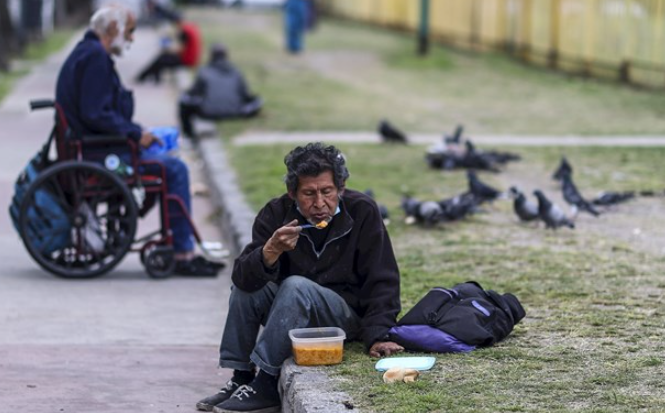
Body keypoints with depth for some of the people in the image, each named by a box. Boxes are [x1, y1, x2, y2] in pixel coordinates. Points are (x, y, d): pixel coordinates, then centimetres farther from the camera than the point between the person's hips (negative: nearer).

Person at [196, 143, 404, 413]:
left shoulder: (362, 212, -14)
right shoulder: (277, 213, -9)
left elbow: (381, 282, -12)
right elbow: (242, 276, -17)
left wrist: (376, 337, -23)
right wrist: (271, 251, -37)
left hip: (348, 315, -4)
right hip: (292, 310, 4)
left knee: (296, 286, -30)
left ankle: (266, 387, -28)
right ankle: (241, 379, -10)